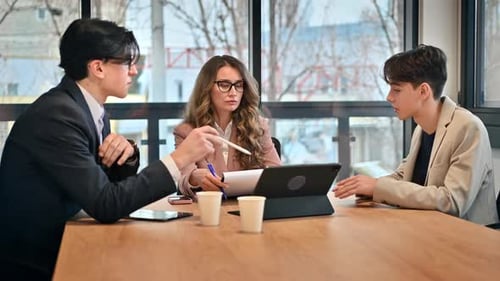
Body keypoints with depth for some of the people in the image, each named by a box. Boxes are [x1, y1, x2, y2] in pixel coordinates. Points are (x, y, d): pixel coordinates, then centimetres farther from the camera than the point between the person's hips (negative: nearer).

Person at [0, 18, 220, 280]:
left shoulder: (90, 108, 5)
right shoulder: (57, 115, -22)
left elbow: (114, 186, 10)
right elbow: (105, 205, -25)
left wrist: (126, 154, -10)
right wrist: (179, 158, -25)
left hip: (59, 247, 8)